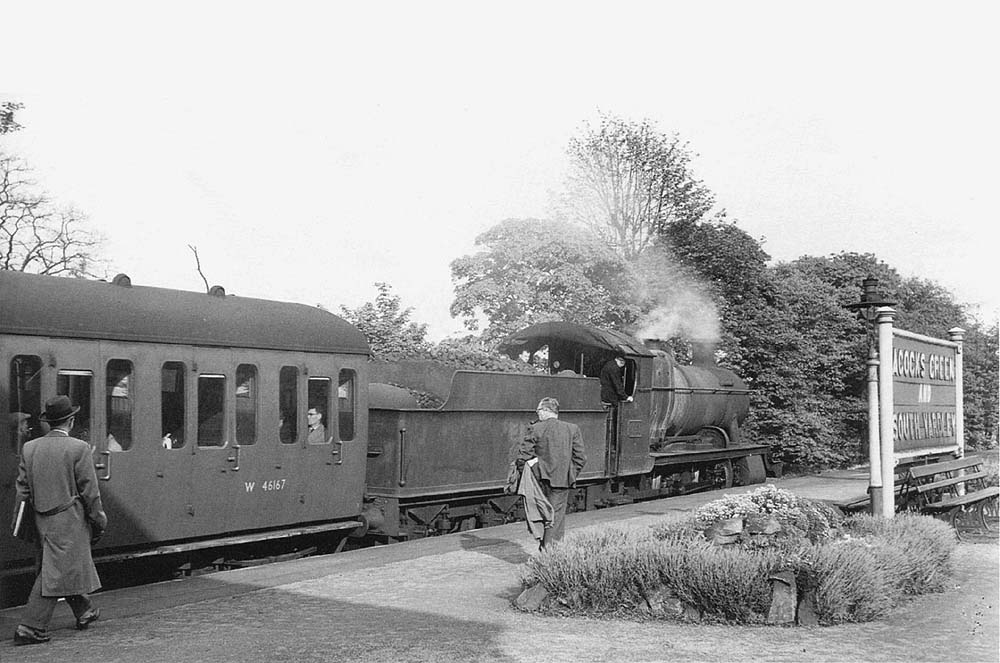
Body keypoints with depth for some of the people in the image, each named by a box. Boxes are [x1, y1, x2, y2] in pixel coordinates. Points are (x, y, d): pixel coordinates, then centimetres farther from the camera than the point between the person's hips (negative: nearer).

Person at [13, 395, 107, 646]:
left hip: (42, 520, 7)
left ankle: (85, 612, 34)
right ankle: (30, 628, -3)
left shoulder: (30, 448, 4)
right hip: (69, 519, -7)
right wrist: (99, 521, -2)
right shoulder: (79, 449, -13)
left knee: (67, 568, 19)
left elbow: (22, 490, 6)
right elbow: (90, 491, -11)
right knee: (55, 573, -2)